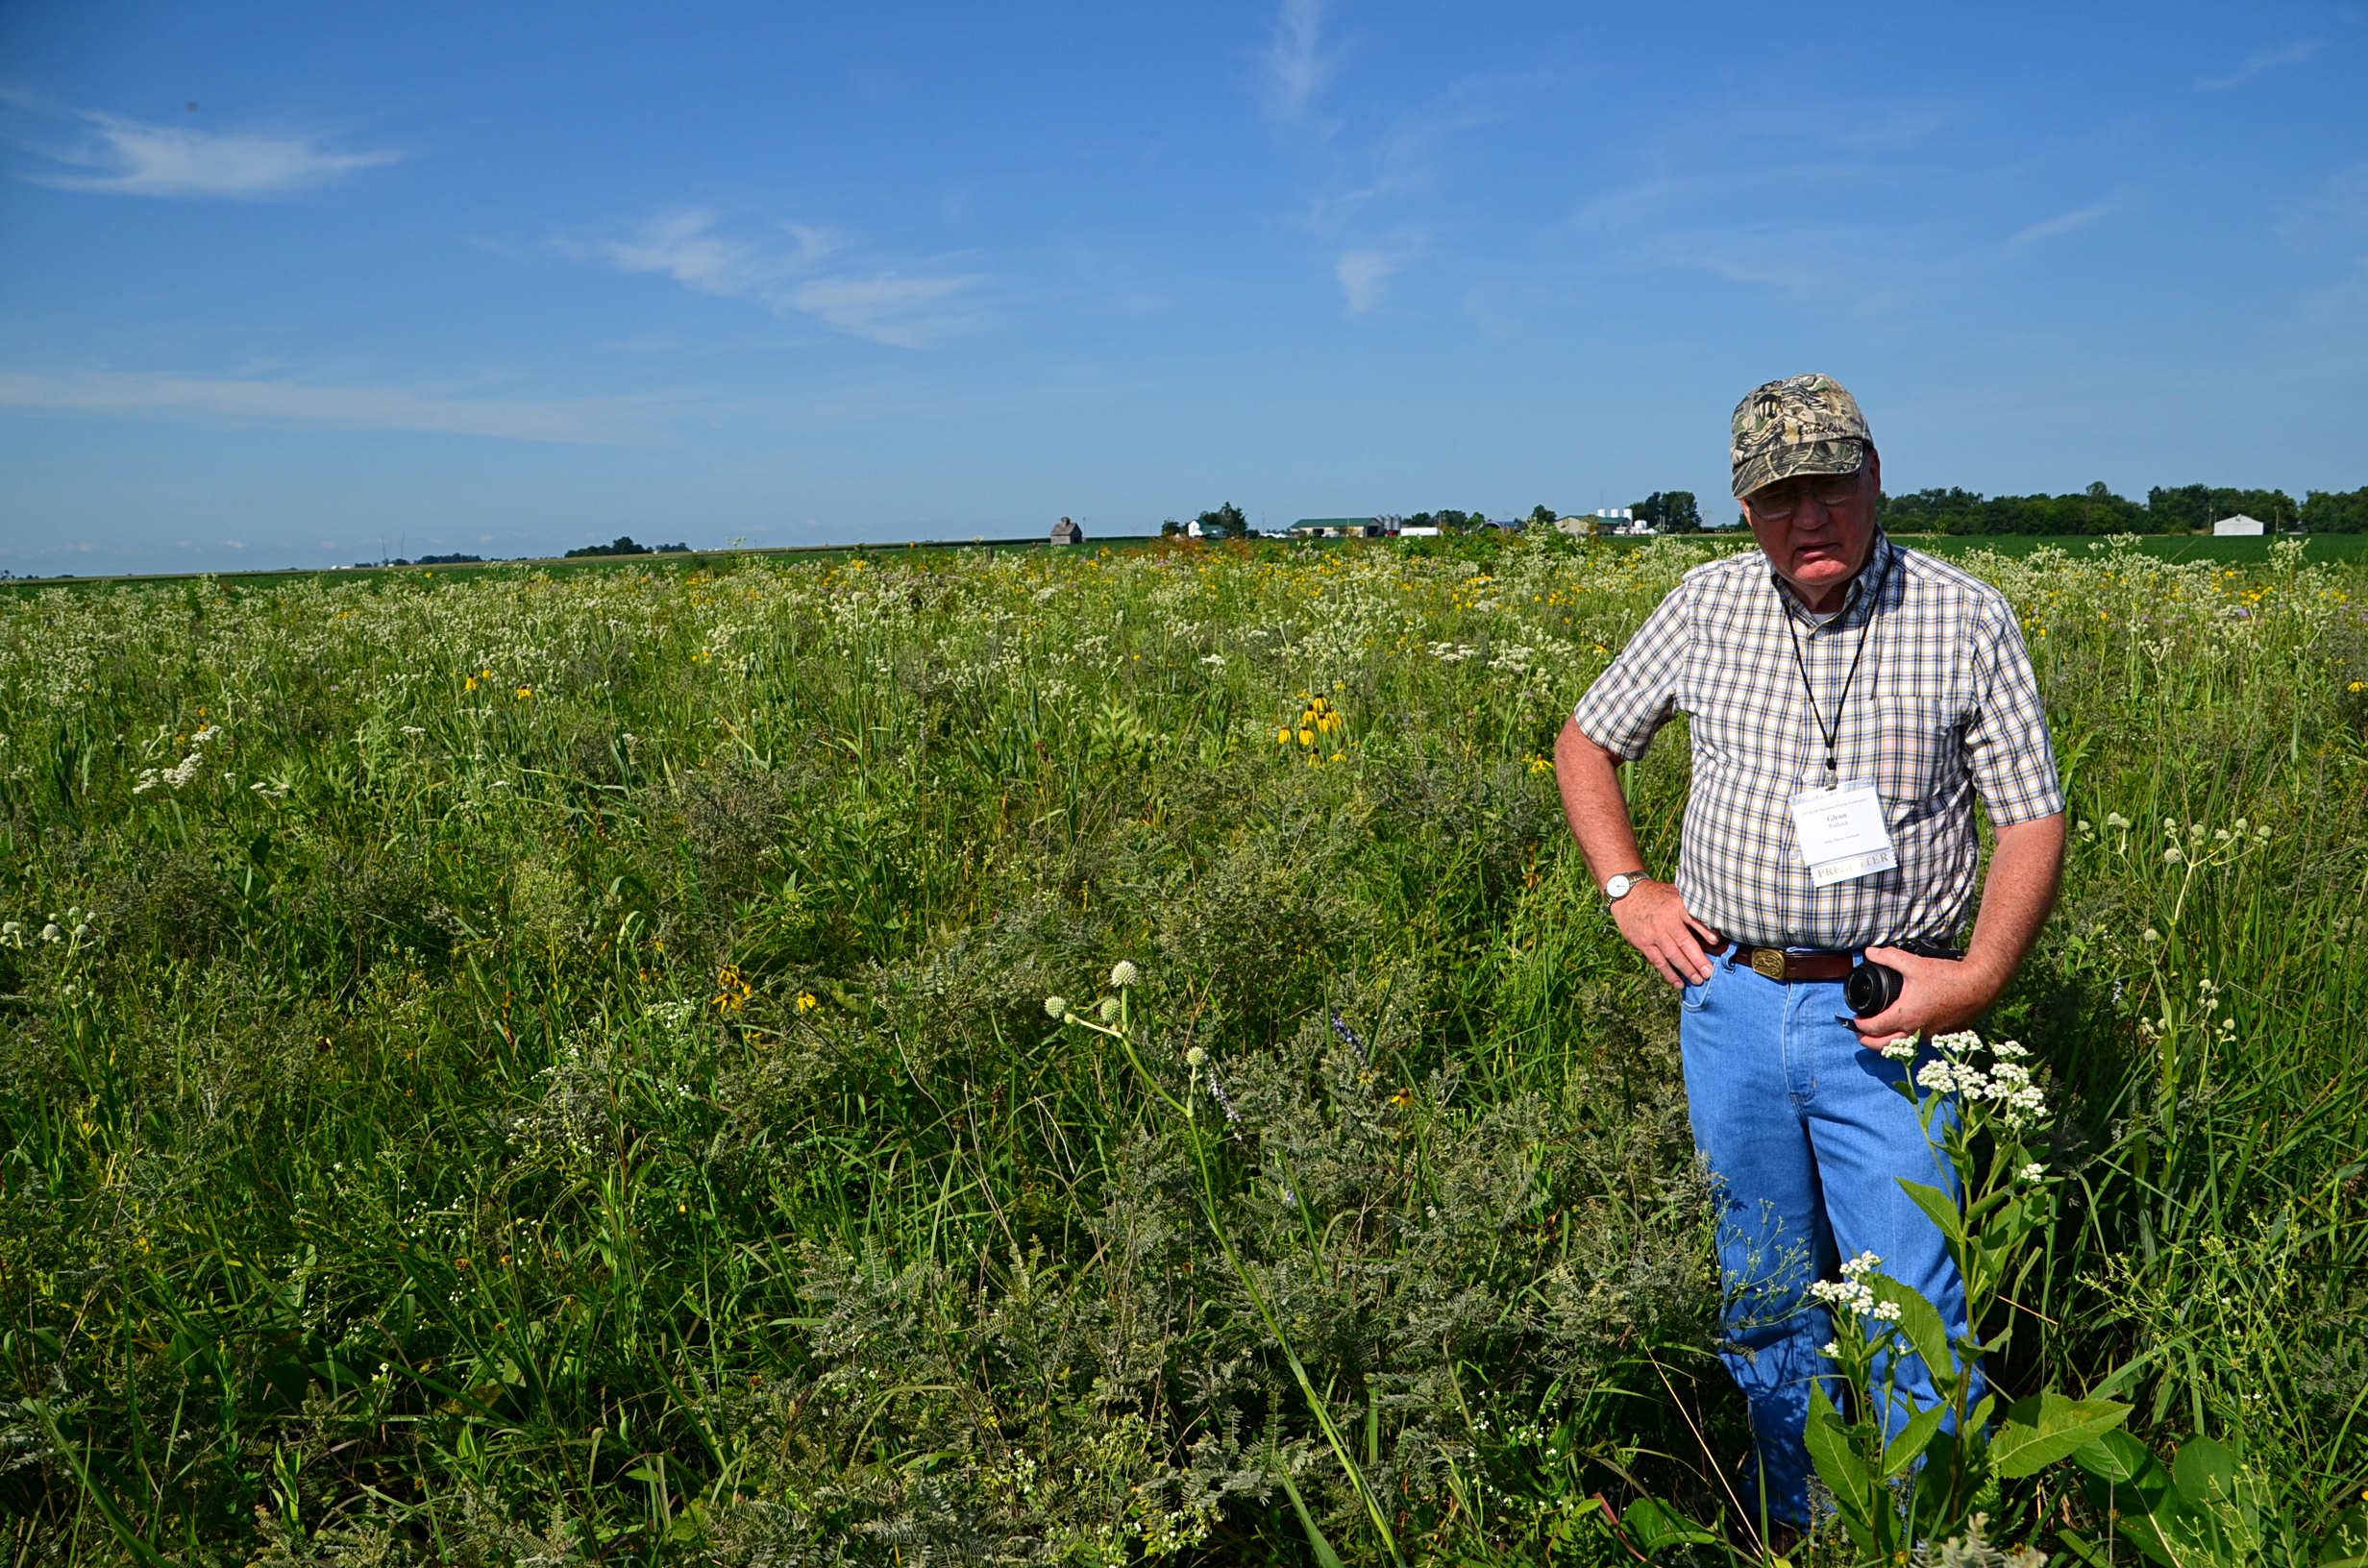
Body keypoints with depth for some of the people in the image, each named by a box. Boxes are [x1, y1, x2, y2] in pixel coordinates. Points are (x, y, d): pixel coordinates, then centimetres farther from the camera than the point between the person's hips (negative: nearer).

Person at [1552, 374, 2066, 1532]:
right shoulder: (1707, 608, 3)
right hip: (1730, 1002, 3)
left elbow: (2033, 819, 1)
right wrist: (1627, 890, 4)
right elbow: (1586, 742, 16)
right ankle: (1797, 1532, 34)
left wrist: (1982, 977, -12)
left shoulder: (1967, 621, -3)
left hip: (1881, 1015, -2)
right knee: (1763, 1299, 14)